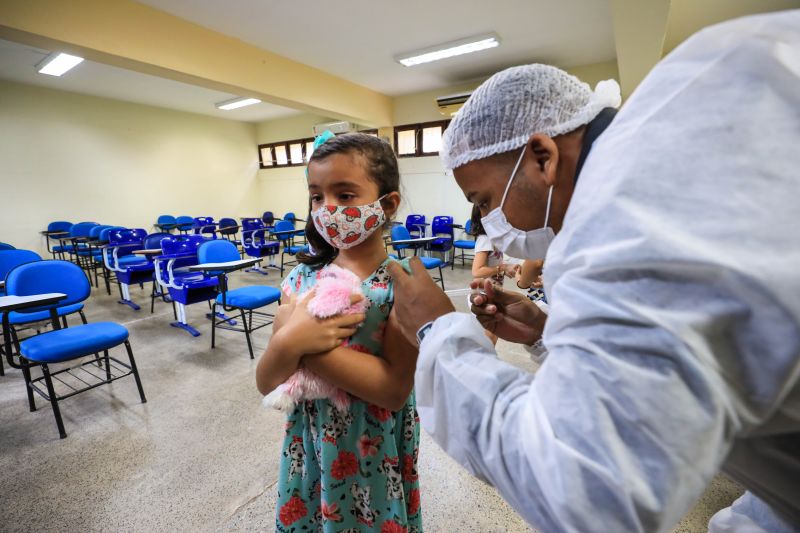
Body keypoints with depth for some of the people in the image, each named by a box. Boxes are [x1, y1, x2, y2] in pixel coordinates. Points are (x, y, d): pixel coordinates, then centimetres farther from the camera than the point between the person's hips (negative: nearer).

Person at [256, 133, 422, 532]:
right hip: (309, 445, 4)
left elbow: (395, 388, -25)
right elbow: (265, 383, -6)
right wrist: (289, 340, -27)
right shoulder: (303, 276, -7)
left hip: (374, 454, -3)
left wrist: (299, 344, -27)